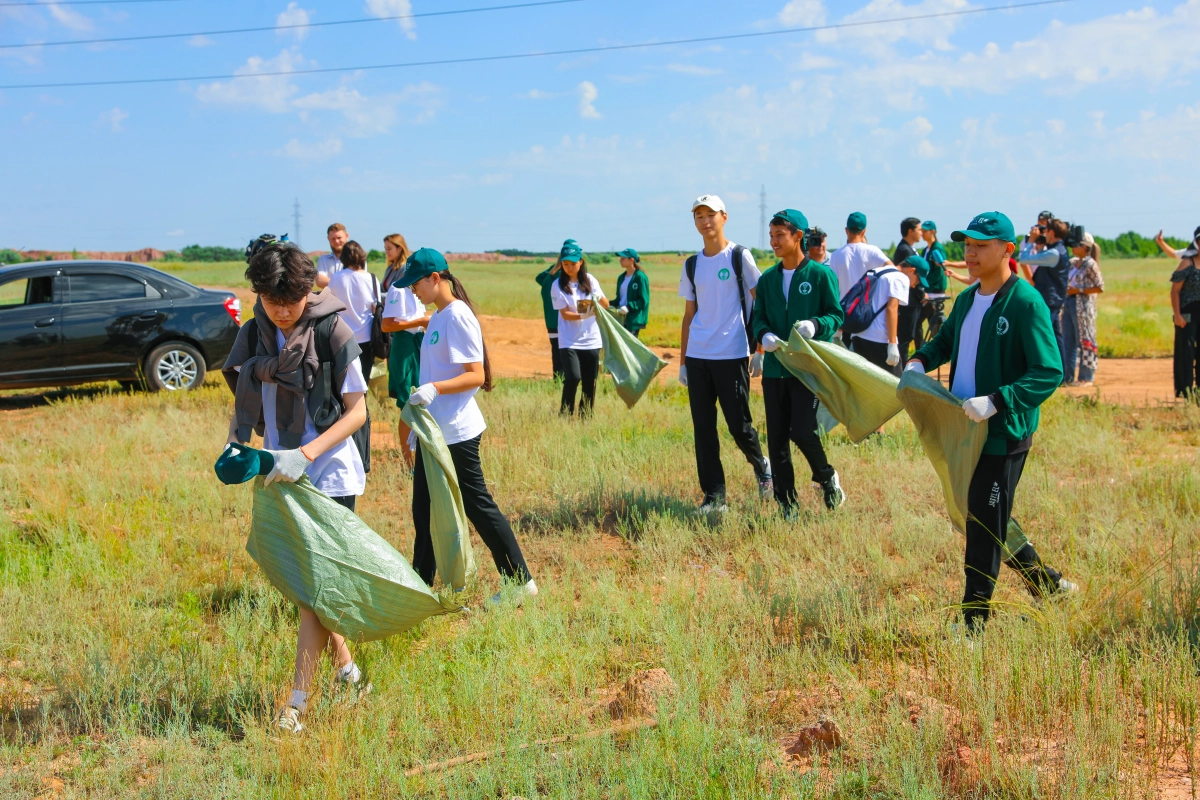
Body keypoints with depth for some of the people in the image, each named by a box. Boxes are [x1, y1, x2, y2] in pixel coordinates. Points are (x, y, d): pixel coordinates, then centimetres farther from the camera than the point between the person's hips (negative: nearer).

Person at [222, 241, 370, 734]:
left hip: (329, 476, -6)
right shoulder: (254, 334, 3)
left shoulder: (332, 333, -13)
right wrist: (236, 445, -3)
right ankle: (345, 666, 35)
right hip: (281, 474, 6)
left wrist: (305, 454, -23)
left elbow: (357, 412, -12)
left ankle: (298, 702, -2)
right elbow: (245, 398, 15)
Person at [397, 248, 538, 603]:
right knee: (424, 510, 13)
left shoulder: (457, 317, -16)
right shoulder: (438, 317, 12)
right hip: (433, 430, 10)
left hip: (456, 434, -10)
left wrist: (434, 388, -34)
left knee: (478, 507, -2)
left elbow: (476, 375, -21)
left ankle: (520, 581, 8)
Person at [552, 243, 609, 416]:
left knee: (590, 382, 5)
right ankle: (565, 415, -2)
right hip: (569, 341, -3)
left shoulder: (590, 280, 4)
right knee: (573, 377, -17)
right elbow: (565, 314, -11)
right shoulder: (558, 286, -6)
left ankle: (585, 418, 17)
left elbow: (606, 304, 4)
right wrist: (582, 315, -28)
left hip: (591, 340, 3)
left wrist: (599, 298, -18)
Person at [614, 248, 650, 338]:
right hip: (621, 318, 7)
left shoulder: (640, 277, -9)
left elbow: (644, 300, -12)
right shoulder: (621, 277, 14)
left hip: (634, 319, -7)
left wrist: (629, 307, -24)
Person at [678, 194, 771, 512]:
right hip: (697, 357, 5)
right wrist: (682, 361, 13)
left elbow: (760, 304, -1)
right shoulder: (691, 265, 13)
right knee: (703, 427, 2)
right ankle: (713, 495, 9)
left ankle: (761, 467, 28)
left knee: (739, 424, -3)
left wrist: (759, 349, -8)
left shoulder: (740, 257, -1)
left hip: (732, 355, -5)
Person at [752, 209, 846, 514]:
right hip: (775, 367, 5)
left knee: (803, 432, -12)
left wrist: (816, 325, -22)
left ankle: (827, 478, 18)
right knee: (777, 439, 5)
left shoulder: (821, 274, -3)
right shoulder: (767, 279, 11)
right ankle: (787, 506, 15)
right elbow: (759, 318, 11)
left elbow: (837, 315, -2)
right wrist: (764, 335, -11)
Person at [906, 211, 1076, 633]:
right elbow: (945, 341, 26)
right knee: (984, 520, 19)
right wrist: (920, 361, 4)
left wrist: (996, 401, -31)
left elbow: (1050, 372, -20)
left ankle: (973, 627, 7)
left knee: (985, 530, -2)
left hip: (1004, 435, -8)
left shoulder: (1026, 303, -15)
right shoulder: (967, 299, 9)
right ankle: (1047, 584, 37)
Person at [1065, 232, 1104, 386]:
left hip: (1083, 306, -8)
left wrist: (1079, 290, -14)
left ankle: (1086, 378, 2)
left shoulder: (1090, 264, -8)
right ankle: (1068, 376, 13)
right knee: (1068, 340, 8)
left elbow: (1100, 287, -12)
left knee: (1084, 340, -2)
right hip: (1069, 304, 8)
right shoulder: (1072, 263, 12)